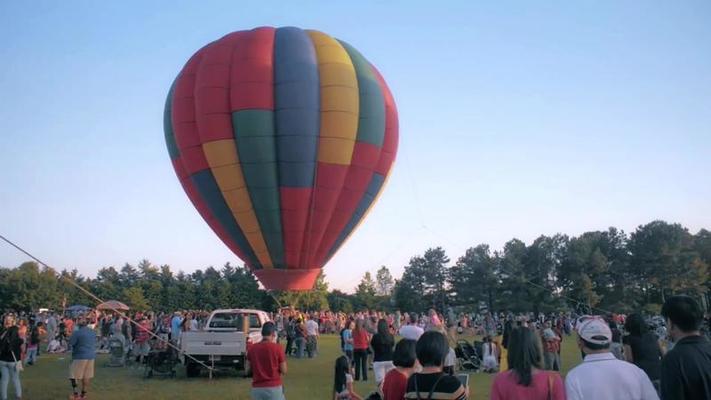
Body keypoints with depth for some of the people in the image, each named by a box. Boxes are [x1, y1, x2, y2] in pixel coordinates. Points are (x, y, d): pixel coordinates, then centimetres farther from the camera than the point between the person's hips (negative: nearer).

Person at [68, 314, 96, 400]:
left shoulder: (77, 332, -14)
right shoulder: (92, 332, 9)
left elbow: (71, 343, -10)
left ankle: (75, 393, 0)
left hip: (80, 357, -7)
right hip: (91, 356, 7)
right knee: (86, 376, 12)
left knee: (73, 375, 5)